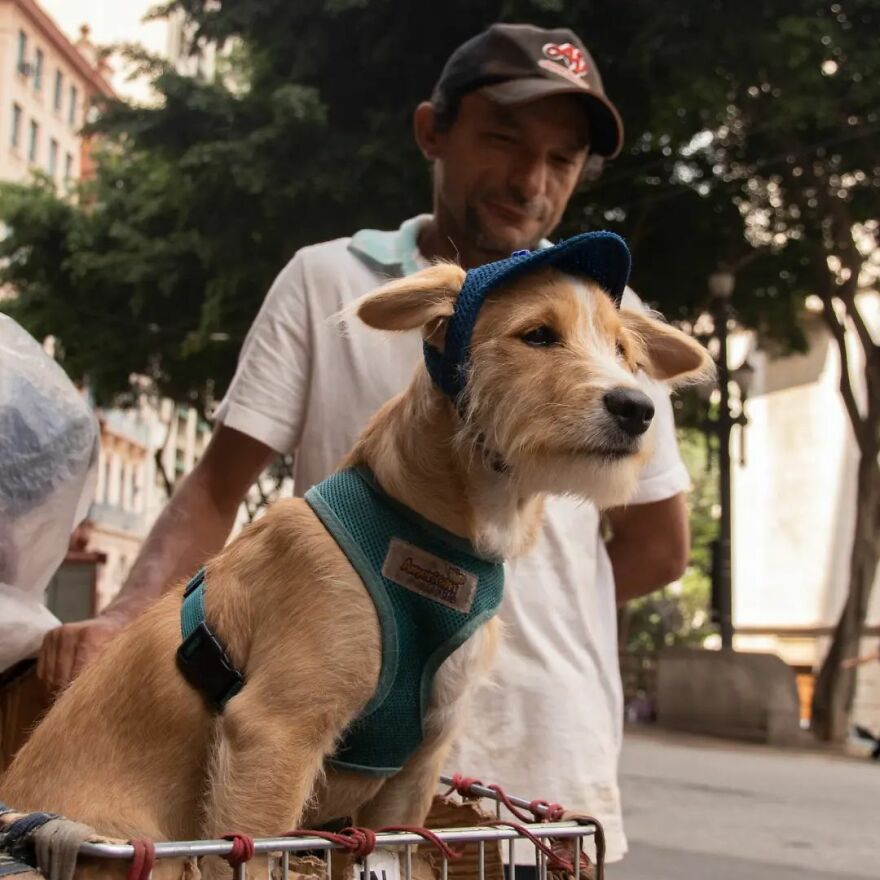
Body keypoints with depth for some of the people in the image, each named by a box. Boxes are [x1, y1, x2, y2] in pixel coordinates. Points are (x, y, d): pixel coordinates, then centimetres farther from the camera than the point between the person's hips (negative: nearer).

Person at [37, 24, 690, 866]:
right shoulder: (324, 282, 1)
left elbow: (657, 546, 11)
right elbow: (218, 487, -1)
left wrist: (520, 604, 3)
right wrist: (126, 615, -16)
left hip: (551, 763, 2)